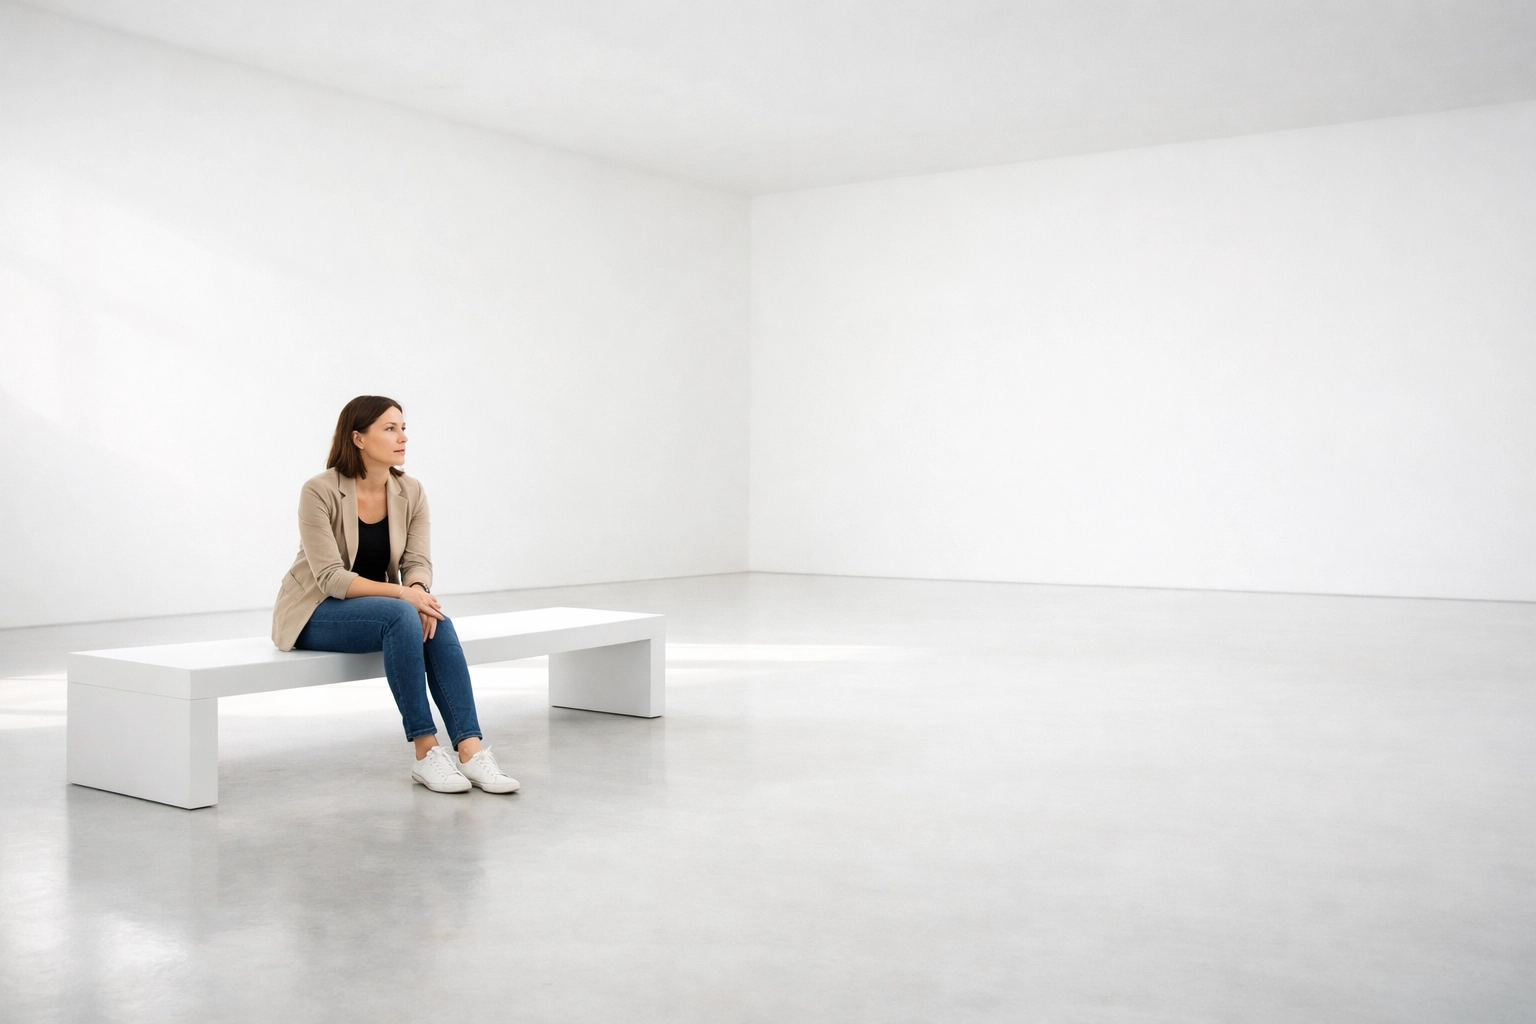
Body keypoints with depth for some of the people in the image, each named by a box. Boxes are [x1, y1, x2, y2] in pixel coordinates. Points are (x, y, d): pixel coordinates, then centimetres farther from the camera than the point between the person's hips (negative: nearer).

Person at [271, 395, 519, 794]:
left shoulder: (411, 492, -4)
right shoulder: (319, 491, -20)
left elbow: (418, 562, -8)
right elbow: (332, 578, -24)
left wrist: (419, 593, -31)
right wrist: (402, 593, -34)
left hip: (380, 607, 5)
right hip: (316, 612, -5)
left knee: (436, 621, -27)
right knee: (401, 616, -34)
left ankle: (470, 749, -31)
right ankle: (426, 752, -28)